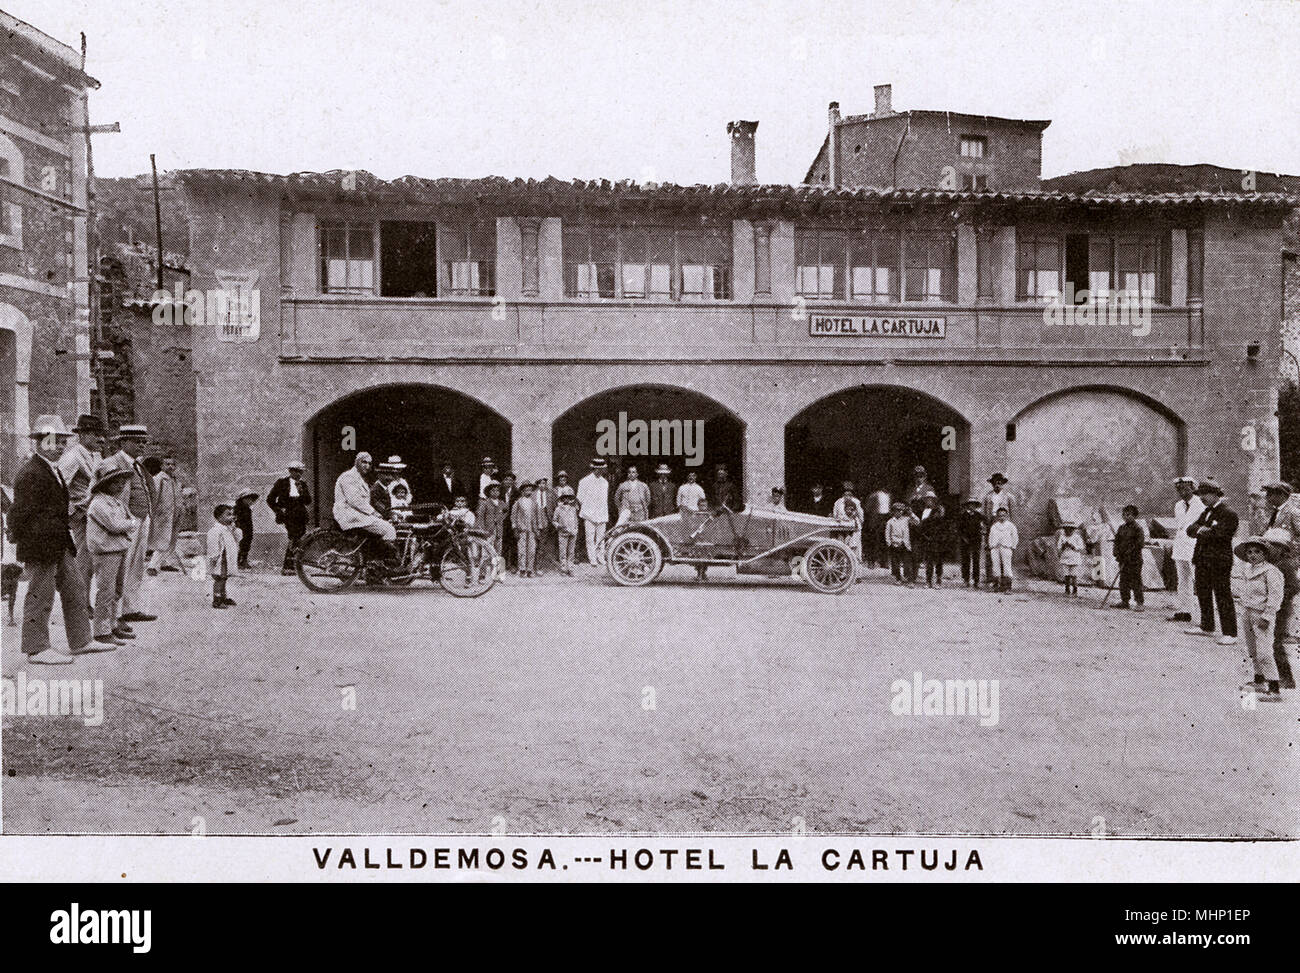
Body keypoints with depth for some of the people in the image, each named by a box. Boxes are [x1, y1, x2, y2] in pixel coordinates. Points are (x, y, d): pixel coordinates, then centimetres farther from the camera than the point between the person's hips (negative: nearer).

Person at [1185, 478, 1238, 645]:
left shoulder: (1228, 513, -12)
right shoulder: (1207, 512, 16)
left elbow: (1217, 535, -22)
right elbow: (1190, 530, 11)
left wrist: (1201, 531, -6)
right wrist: (1199, 529, -10)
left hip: (1219, 562, -9)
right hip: (1203, 561, 9)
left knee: (1223, 597, -5)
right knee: (1203, 595, 17)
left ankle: (1230, 634, 1)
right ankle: (1207, 627, 30)